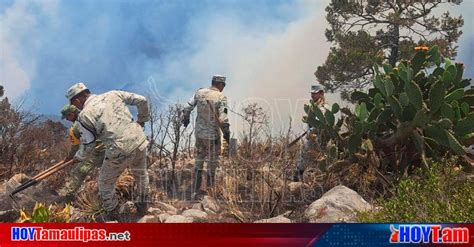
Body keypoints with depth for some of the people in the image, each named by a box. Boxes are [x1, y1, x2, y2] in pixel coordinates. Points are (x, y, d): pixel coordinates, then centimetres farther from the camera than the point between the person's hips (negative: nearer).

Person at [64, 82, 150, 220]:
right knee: (141, 174, 31)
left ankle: (113, 216, 35)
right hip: (140, 141, 5)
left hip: (120, 152, -5)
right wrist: (142, 120, 26)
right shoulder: (114, 94, 8)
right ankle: (143, 205, 49)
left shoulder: (84, 116, -4)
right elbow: (142, 100, 10)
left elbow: (88, 147, -1)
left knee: (105, 184, 22)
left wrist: (78, 158, 20)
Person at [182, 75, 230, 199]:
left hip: (199, 133, 5)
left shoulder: (199, 93, 0)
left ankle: (196, 191, 27)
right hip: (212, 135, -5)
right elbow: (223, 119, -21)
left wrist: (186, 119, 22)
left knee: (198, 161, 20)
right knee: (212, 163, 13)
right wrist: (227, 133, -7)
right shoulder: (221, 97, -15)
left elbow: (187, 108, 3)